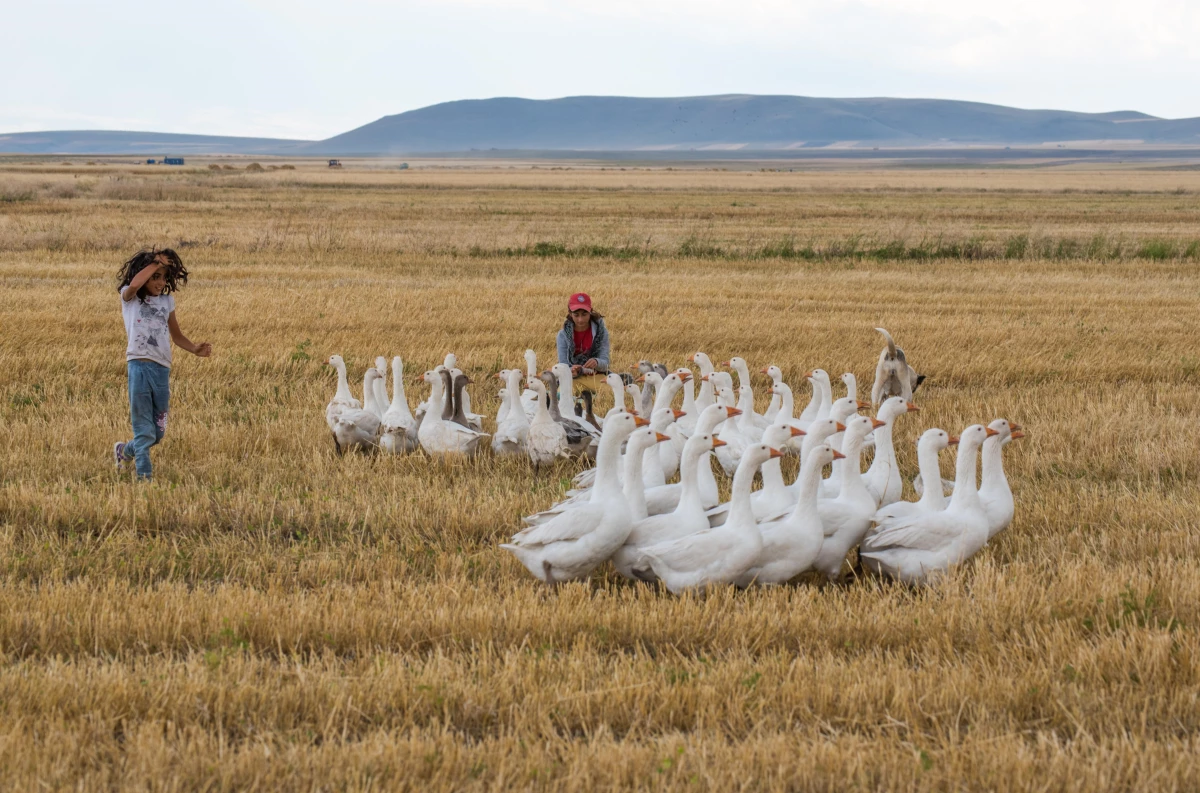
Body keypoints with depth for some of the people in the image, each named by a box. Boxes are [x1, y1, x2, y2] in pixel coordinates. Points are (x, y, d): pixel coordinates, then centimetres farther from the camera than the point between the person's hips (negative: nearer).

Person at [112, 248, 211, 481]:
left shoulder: (167, 300, 15)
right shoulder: (129, 297, 1)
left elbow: (176, 335, 18)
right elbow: (135, 284, -24)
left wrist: (195, 349, 0)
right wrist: (157, 262, -11)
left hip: (162, 370, 5)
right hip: (139, 367, -5)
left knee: (158, 433, 10)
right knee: (144, 430, -3)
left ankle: (125, 450, 36)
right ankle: (144, 477, 4)